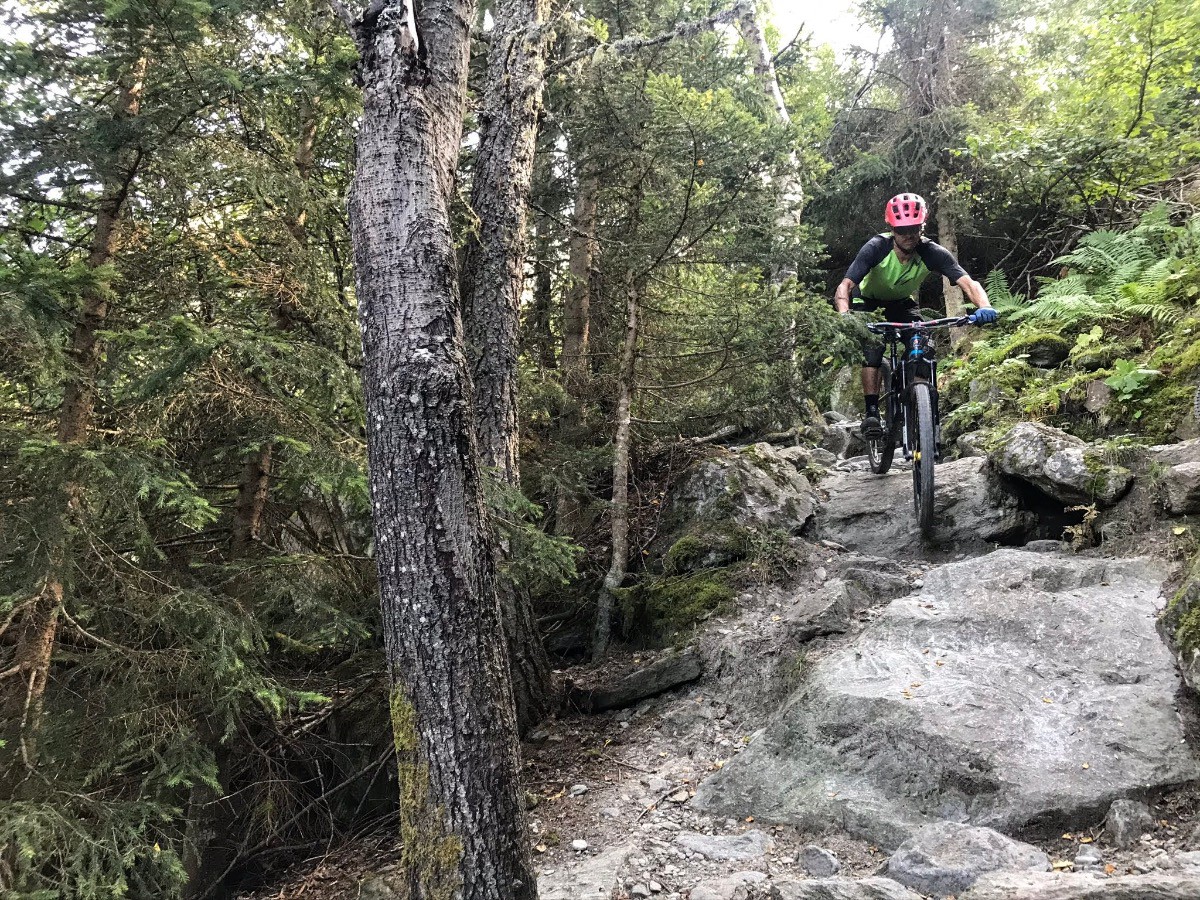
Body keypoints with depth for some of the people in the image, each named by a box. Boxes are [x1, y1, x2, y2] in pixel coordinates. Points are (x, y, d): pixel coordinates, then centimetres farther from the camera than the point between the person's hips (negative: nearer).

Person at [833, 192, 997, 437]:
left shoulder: (932, 252, -27)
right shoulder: (877, 247, -33)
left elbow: (968, 282, -37)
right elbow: (845, 286, -42)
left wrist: (984, 307, -58)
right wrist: (844, 314, -63)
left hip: (903, 304, 2)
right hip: (870, 303, -2)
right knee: (872, 347, -28)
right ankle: (871, 412, -22)